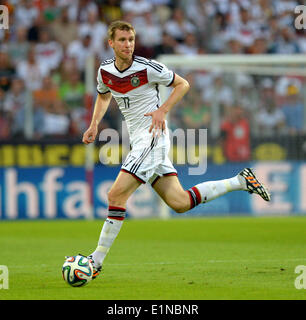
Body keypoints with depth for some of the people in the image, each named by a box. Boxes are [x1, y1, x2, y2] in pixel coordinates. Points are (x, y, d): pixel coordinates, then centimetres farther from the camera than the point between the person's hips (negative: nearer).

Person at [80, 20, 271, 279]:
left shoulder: (147, 68, -12)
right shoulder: (105, 71, 6)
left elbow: (182, 84, -1)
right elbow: (103, 96, 28)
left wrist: (162, 111, -13)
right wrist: (94, 125, 12)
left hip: (153, 136, -7)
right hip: (140, 141, 7)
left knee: (116, 195, -15)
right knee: (179, 202, 4)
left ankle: (97, 260, -9)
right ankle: (240, 182, 17)